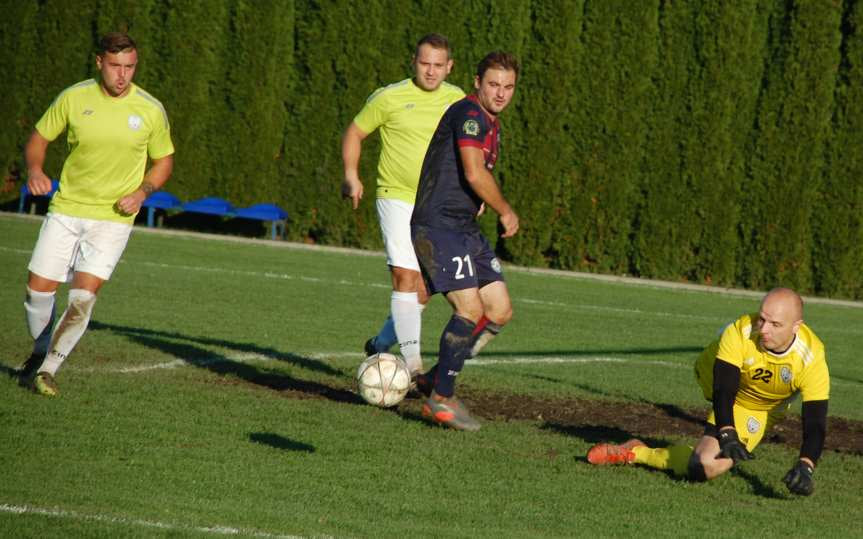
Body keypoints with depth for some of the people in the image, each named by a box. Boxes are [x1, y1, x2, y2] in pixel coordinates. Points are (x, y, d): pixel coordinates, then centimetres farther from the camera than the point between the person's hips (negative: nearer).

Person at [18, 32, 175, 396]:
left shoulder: (151, 111, -6)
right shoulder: (74, 98, -5)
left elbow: (163, 161, 8)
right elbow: (38, 138, 8)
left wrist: (141, 192, -10)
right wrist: (34, 170, -12)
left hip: (113, 217, -1)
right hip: (66, 208, 2)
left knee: (84, 296, -16)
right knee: (38, 289, 0)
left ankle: (48, 369, -4)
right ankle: (41, 351, 29)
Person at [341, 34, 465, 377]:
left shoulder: (457, 100, 7)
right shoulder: (389, 98, -6)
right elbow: (354, 133, 4)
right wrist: (351, 176, -9)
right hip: (397, 198, -5)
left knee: (423, 291, 6)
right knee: (405, 279, -17)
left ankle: (381, 344, 28)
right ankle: (413, 364, -20)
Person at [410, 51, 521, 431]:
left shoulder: (492, 124, 18)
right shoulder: (469, 114, -13)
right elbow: (474, 174, -22)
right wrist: (505, 211, -10)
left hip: (465, 229, 10)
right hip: (437, 225, -10)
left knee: (500, 310, 5)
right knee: (470, 309, -18)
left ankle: (436, 378, 17)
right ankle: (441, 399, -6)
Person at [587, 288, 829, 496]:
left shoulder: (811, 358, -35)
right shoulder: (740, 332, -36)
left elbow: (815, 423, -35)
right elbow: (723, 391, -38)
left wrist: (805, 467, -51)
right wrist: (728, 436, -54)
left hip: (760, 411, -1)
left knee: (708, 466, -15)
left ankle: (636, 454, 0)